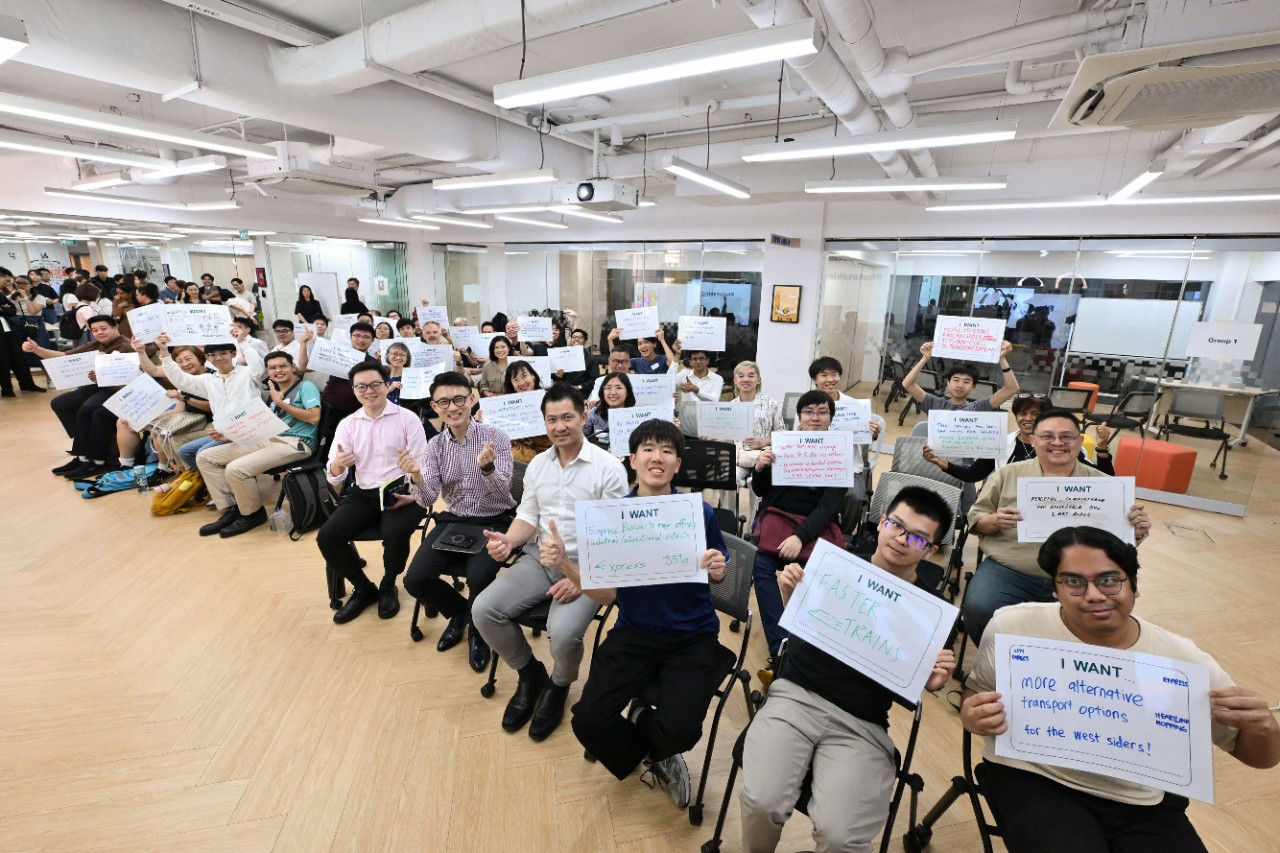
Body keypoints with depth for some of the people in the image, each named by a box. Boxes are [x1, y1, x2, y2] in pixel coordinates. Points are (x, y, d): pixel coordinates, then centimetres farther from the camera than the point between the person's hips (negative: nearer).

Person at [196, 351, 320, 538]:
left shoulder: (305, 386, 1)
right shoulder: (275, 393, 24)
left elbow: (314, 417, -15)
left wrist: (281, 404, -10)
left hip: (295, 443, -9)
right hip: (268, 440, 9)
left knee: (235, 469, -28)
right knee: (205, 458, 5)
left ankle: (253, 514, -2)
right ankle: (231, 509, 6)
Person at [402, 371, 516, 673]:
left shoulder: (496, 437, -11)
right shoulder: (435, 445, 1)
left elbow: (503, 493, -18)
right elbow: (428, 499, -6)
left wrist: (487, 468, -39)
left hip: (493, 522, -4)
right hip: (453, 521, 4)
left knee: (479, 578, -29)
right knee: (415, 581, -11)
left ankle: (477, 628, 7)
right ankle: (459, 611, 22)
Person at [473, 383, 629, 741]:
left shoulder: (609, 468, -12)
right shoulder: (538, 464, 7)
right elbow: (528, 516, 10)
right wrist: (508, 540, -13)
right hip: (541, 559, 6)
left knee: (563, 633, -28)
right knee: (484, 610, -11)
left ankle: (558, 687, 11)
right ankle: (530, 675, 16)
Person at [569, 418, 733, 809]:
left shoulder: (700, 513, -10)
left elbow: (718, 574, 3)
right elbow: (606, 594, -7)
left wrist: (717, 570, -22)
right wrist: (564, 565, -23)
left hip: (693, 637, -1)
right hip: (634, 634, 2)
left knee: (680, 730, -23)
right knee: (588, 722, -12)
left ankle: (642, 721, 18)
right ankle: (653, 756, 22)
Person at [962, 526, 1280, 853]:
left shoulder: (1181, 658, -7)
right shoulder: (1013, 627, -13)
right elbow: (976, 694, 2)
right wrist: (973, 717, -22)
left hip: (1142, 803, 3)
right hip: (1031, 781, -3)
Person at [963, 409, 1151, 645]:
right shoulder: (1008, 474, 7)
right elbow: (975, 519, 9)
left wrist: (1137, 530, -9)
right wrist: (994, 521, -13)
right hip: (1008, 571, -1)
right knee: (979, 611, -27)